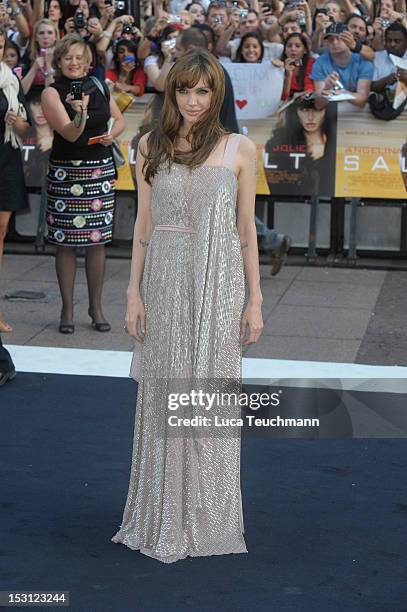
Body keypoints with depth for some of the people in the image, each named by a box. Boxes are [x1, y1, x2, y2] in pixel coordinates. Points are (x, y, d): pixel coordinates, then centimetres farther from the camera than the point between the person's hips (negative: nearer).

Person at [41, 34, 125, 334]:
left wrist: (112, 134, -3)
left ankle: (96, 307, 18)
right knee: (66, 243, 1)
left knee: (98, 240, 5)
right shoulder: (52, 93, -6)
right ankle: (67, 309, 13)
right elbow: (69, 133, -16)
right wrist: (80, 116, -36)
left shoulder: (100, 88, 5)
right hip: (66, 172, -3)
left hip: (101, 171, 3)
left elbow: (120, 119, 18)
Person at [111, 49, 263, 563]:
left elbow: (246, 230, 4)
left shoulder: (239, 149, 2)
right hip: (165, 280, 1)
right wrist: (134, 292, 1)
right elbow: (144, 224, 6)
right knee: (164, 395, 6)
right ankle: (163, 519, 18)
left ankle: (208, 519, 18)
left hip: (219, 282, -1)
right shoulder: (152, 145, 6)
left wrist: (255, 300, 1)